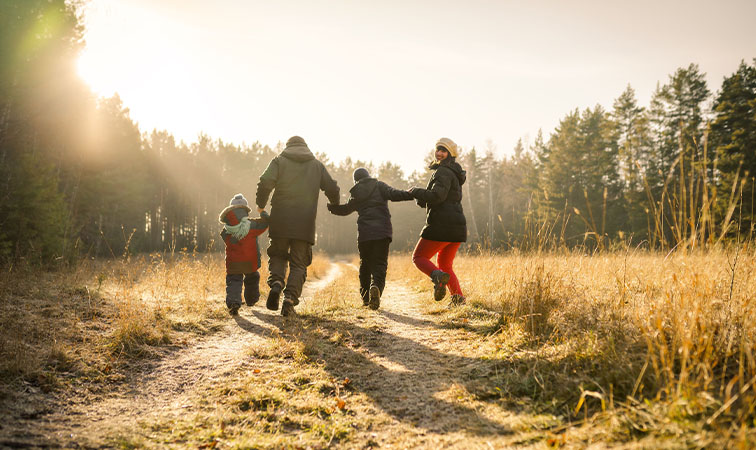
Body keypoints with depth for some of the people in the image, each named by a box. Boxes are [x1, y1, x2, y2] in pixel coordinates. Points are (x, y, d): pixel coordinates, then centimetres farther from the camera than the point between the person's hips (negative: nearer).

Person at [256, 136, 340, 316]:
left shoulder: (279, 161, 8)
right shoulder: (317, 165, 14)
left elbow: (265, 183, -9)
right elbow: (332, 188, 7)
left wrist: (261, 204, 7)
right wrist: (336, 206, 26)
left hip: (280, 220, 0)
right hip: (305, 224, 0)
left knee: (278, 256, 18)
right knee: (299, 264, 6)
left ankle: (276, 283, -10)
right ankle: (289, 300, -10)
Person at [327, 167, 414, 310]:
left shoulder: (355, 193, 14)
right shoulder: (379, 186, 7)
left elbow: (346, 209, 25)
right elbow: (393, 194, -10)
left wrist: (331, 207, 42)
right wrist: (411, 194, -14)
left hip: (364, 233, 2)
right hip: (382, 231, -2)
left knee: (365, 263, 17)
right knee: (379, 264, -2)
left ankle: (365, 296, 18)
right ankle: (376, 287, -31)